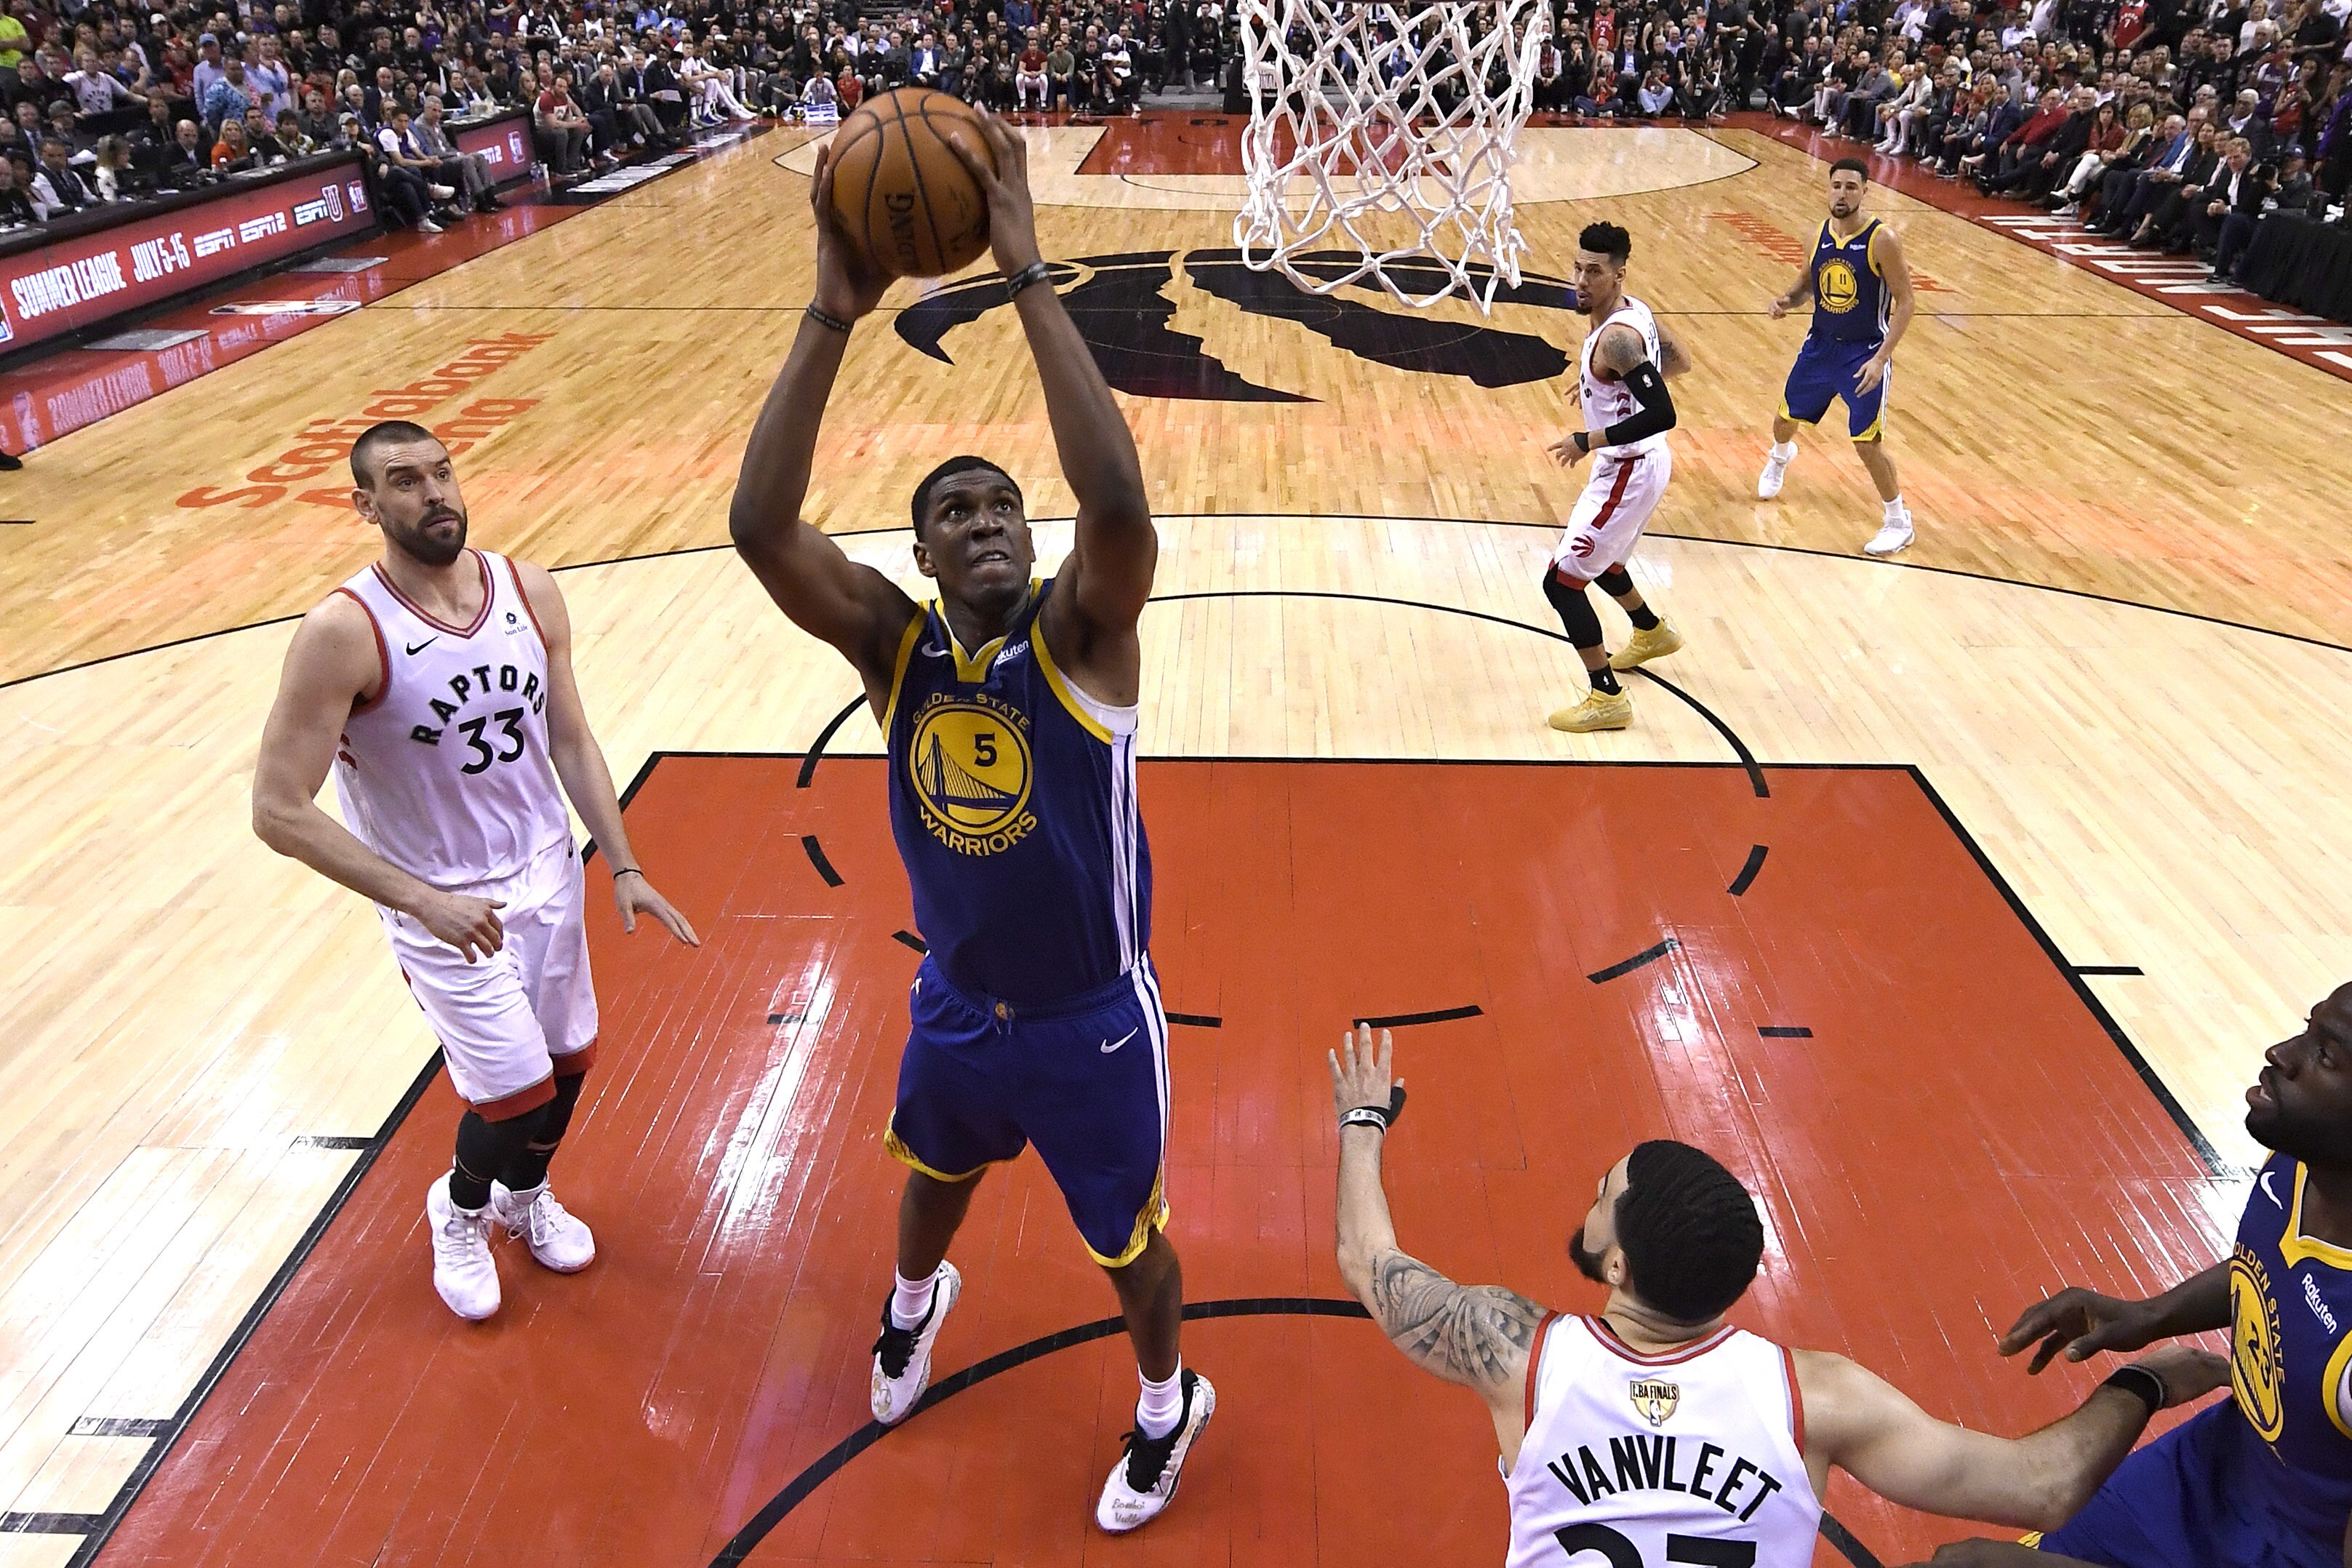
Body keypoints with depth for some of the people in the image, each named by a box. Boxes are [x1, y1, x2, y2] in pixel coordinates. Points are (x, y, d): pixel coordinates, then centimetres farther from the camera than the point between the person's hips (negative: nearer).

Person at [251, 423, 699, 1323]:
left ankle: (525, 1198, 49)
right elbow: (280, 813, -21)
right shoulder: (343, 633, -23)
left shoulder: (530, 593, -6)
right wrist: (423, 901, -26)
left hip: (547, 876, 5)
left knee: (570, 1062, 17)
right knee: (516, 1095, -1)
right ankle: (459, 1212, 35)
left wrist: (622, 866, 0)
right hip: (442, 909, -5)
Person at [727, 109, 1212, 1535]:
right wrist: (836, 310, -37)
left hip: (1092, 1019, -4)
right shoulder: (894, 642, -13)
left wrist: (1027, 273, -42)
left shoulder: (1081, 634, -21)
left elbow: (1120, 502, -43)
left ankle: (1168, 1405, 49)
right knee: (935, 1174, 32)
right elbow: (759, 526, -29)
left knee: (1128, 1239, 18)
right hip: (956, 1002, 4)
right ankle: (916, 1307, 67)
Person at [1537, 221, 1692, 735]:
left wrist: (1586, 441, -27)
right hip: (1641, 464, 10)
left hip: (1628, 471, -10)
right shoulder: (1634, 309, 3)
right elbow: (1678, 361, 19)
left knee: (1561, 581, -7)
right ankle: (1652, 634, 55)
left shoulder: (1616, 337, -26)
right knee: (1595, 560, 31)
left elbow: (1662, 414, -33)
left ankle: (1607, 698, 1)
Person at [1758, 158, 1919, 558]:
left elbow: (1904, 302, -15)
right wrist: (1787, 299, -8)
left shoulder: (1882, 240, -18)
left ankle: (1898, 521, 7)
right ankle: (1780, 457, 59)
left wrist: (1881, 358, -24)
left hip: (1864, 352, -6)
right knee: (1785, 418, 21)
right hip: (1821, 344, 6)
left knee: (1867, 443, -11)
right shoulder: (1819, 235, -2)